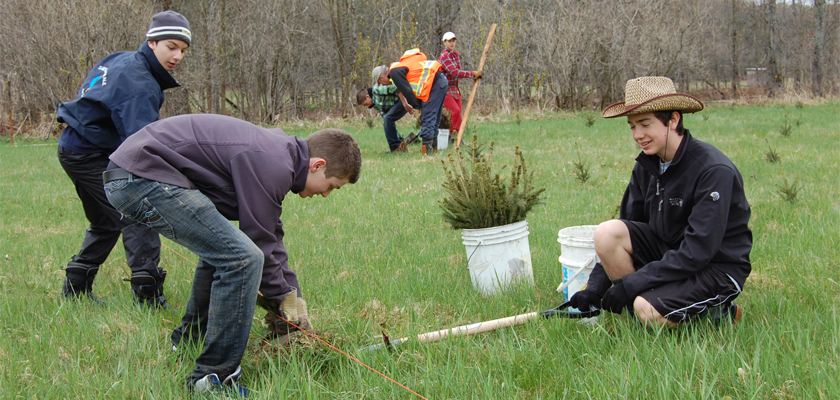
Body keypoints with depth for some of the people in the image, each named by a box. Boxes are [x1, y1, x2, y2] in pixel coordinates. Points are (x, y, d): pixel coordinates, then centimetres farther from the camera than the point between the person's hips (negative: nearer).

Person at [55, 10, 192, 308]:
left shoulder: (123, 61, 9)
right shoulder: (138, 82, -22)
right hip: (91, 156, -11)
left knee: (105, 222, 22)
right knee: (138, 215, -15)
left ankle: (75, 287, 29)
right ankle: (148, 297, -21)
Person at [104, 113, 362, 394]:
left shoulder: (277, 154, 17)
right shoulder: (273, 165, -15)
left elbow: (270, 234, 25)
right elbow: (259, 239, -9)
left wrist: (293, 297, 25)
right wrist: (281, 301, 6)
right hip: (143, 177, -11)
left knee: (221, 251, 26)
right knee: (241, 257, -17)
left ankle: (185, 346, 37)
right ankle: (214, 377, -11)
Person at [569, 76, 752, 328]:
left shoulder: (714, 170, -23)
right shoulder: (647, 166, 1)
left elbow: (698, 251, -27)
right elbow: (624, 230, 6)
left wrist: (631, 284, -26)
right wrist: (596, 286, -6)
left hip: (716, 268, -7)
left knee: (649, 312, -29)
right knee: (607, 232, -16)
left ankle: (719, 311, -2)